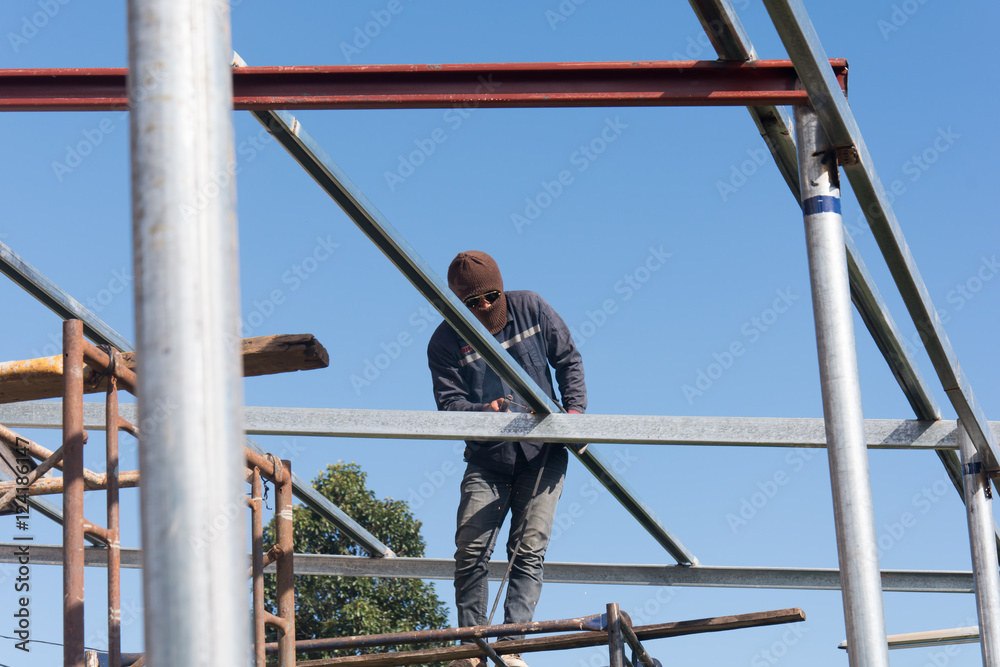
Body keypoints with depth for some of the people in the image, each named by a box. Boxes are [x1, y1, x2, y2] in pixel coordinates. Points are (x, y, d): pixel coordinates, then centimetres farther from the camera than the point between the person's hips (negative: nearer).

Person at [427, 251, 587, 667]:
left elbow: (568, 360, 10)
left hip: (543, 454, 0)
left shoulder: (531, 310, 1)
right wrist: (483, 411, -28)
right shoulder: (445, 342, -3)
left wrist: (575, 407, -5)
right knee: (471, 550, -11)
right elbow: (448, 402, -8)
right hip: (487, 460, 0)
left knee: (529, 551, -8)